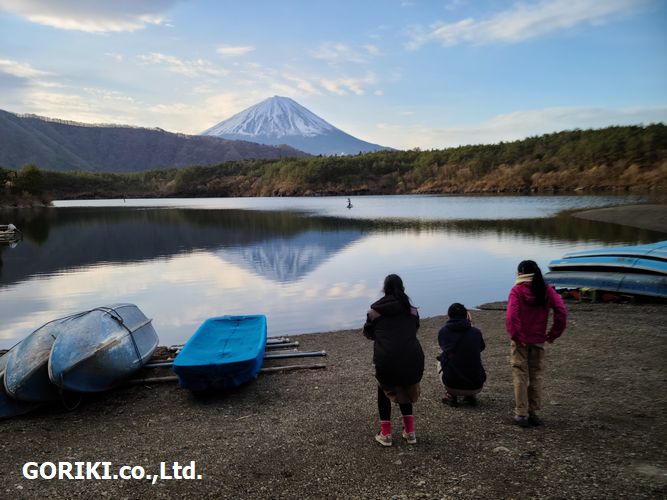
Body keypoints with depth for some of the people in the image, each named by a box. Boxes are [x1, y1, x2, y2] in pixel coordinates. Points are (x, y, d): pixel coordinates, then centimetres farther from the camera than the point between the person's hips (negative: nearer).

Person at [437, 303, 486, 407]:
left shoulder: (443, 331, -3)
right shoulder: (476, 332, -3)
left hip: (452, 385, -1)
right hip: (476, 387, 1)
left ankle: (451, 396, 17)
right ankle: (470, 396, 18)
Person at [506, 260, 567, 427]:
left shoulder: (517, 290, -11)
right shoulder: (547, 290, 0)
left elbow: (511, 316, -23)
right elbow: (562, 312, -8)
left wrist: (515, 336, -14)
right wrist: (553, 333, -3)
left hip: (520, 341, -3)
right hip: (538, 340, 3)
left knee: (520, 376, 6)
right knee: (536, 377, 14)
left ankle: (521, 414, 7)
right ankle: (533, 413, 19)